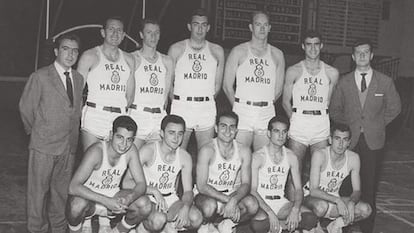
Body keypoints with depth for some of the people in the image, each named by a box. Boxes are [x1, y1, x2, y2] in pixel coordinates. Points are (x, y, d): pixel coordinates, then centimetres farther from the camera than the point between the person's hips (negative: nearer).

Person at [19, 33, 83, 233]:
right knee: (38, 189, 5)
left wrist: (73, 132, 8)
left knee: (62, 189, 13)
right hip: (44, 144, -4)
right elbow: (26, 107, 0)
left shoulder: (78, 79, 8)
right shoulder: (40, 77, -7)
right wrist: (35, 131, 8)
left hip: (69, 145, 4)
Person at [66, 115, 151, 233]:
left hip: (113, 197, 4)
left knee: (145, 204, -20)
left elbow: (141, 184, -10)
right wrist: (106, 201, -42)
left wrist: (129, 198, -33)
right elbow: (73, 187, -35)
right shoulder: (96, 151, -27)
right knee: (78, 204, -37)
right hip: (90, 198, -4)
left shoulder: (131, 150, -13)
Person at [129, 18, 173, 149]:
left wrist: (162, 111, 7)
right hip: (137, 115, -4)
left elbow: (166, 92, 14)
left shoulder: (166, 61, 13)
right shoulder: (133, 59, 0)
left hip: (160, 117, 4)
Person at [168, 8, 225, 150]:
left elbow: (217, 84, 12)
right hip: (181, 107, -1)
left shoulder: (217, 51, 9)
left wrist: (206, 101, 6)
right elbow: (168, 82, 6)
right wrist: (177, 102, 3)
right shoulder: (176, 49, 4)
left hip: (207, 109, 2)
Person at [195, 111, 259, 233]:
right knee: (210, 205, -37)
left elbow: (246, 184, -6)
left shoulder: (244, 151, -5)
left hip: (230, 194, 3)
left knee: (252, 205, -25)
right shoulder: (207, 150, -17)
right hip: (207, 195, -3)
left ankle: (227, 222, 4)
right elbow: (201, 186, -21)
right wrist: (228, 200, -29)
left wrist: (233, 200, -28)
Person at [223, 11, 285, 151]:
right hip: (242, 113, -2)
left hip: (267, 114, 2)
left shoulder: (277, 55, 12)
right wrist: (239, 107, 3)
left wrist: (265, 105, 7)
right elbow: (227, 86, 3)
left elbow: (278, 90, 13)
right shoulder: (238, 51, 4)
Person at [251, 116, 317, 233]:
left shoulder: (291, 157, 4)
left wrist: (295, 210, -17)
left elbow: (298, 189, 3)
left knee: (311, 219, -21)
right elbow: (252, 190, -14)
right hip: (261, 202, -3)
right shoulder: (258, 157, -9)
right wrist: (270, 213, -25)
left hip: (281, 202, 4)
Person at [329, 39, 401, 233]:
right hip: (349, 139, 0)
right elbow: (334, 110, 13)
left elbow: (394, 108, 12)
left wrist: (378, 124, 7)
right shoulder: (344, 82, 4)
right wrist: (347, 125, 5)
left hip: (373, 140, 0)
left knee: (370, 185, 0)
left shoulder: (385, 82, 2)